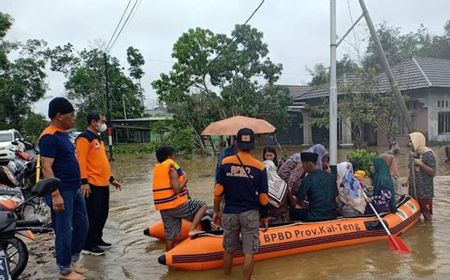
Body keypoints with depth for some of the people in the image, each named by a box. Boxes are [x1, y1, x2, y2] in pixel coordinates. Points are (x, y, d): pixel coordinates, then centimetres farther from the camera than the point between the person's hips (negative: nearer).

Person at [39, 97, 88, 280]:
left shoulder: (63, 134, 13)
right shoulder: (49, 137, -16)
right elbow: (46, 168, -20)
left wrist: (80, 184, 22)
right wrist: (55, 195, -25)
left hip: (74, 189, 10)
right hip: (62, 192, -10)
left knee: (82, 225, 16)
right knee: (64, 232, 1)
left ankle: (71, 261, 31)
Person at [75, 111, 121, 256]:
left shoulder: (98, 138, 20)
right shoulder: (84, 138, -10)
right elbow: (81, 161, -18)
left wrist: (111, 178, 22)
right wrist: (84, 181, -23)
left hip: (103, 184, 9)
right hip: (92, 184, -9)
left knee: (102, 214, 15)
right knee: (91, 215, -3)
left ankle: (97, 239, 29)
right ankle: (87, 245, 7)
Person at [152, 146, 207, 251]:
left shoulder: (156, 168, 12)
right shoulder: (172, 169, -13)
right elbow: (177, 189, -20)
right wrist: (185, 181, -3)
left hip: (163, 208, 8)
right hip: (177, 205, -8)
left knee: (170, 235, 15)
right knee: (202, 205, 5)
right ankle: (192, 229, -7)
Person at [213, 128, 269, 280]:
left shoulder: (225, 163, -7)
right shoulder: (260, 167, -8)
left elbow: (218, 191, -5)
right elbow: (263, 197, -5)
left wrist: (216, 211, 7)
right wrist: (265, 216, 8)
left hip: (229, 213, 2)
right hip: (250, 213, -2)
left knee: (228, 250, 18)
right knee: (248, 252, 7)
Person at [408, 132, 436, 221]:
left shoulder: (428, 154, -11)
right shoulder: (413, 154, 11)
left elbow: (433, 173, -14)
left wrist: (421, 164, -23)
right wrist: (408, 180, 6)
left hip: (425, 192, -7)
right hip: (413, 190, 7)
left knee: (426, 214, 1)